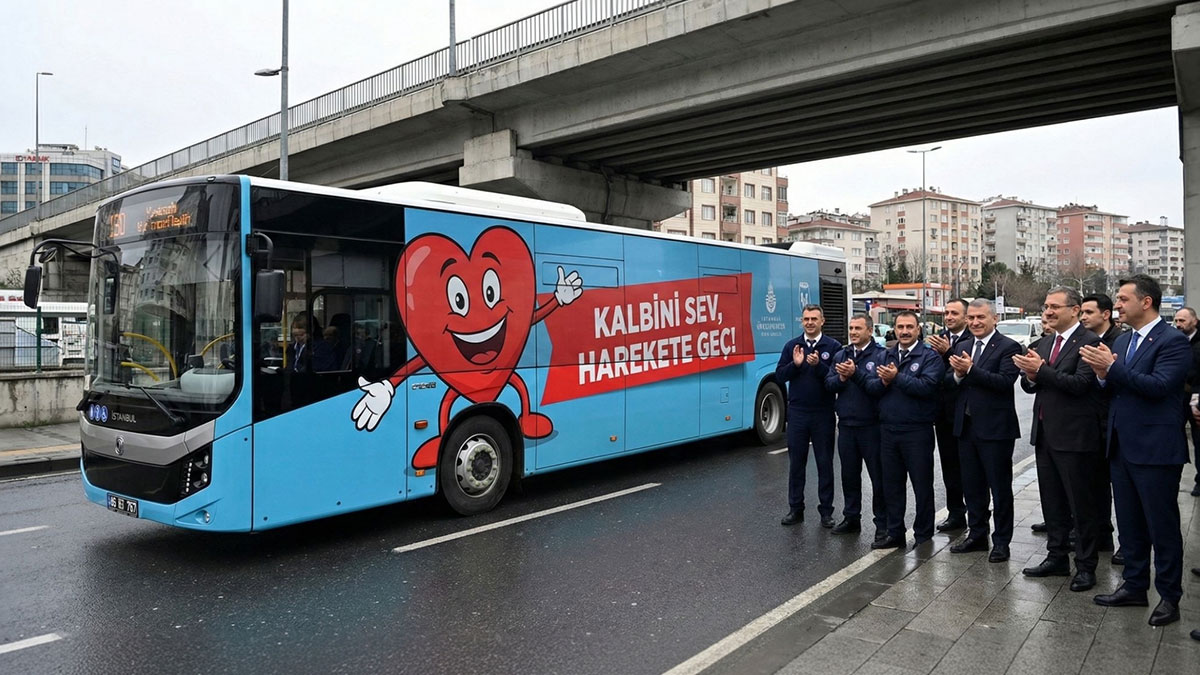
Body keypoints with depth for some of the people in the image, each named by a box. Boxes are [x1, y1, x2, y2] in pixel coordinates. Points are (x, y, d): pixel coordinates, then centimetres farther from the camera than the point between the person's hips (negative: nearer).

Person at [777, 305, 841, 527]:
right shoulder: (792, 346, 6)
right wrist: (794, 364, -15)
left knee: (825, 462, 6)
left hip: (823, 414, -2)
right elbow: (779, 375, 2)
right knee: (796, 462, 8)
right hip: (797, 413, 2)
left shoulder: (833, 347, -2)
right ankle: (795, 509, 18)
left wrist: (818, 365, -23)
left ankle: (826, 511, 16)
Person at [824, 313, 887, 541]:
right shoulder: (840, 355, 11)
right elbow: (828, 383, 4)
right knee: (849, 474, 14)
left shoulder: (881, 355, -6)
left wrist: (855, 373, -25)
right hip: (846, 425, 5)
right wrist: (841, 378, -14)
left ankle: (882, 523, 16)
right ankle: (851, 518, 27)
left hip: (871, 425, -5)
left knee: (878, 475, 4)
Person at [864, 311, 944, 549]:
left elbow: (927, 386, -21)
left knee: (922, 485, 6)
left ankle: (923, 535, 19)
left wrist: (897, 377, -19)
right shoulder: (886, 356, 12)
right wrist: (883, 381, -16)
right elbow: (870, 385, 4)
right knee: (892, 485, 13)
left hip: (917, 431, -5)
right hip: (888, 430, 5)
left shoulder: (930, 357, -5)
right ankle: (895, 533, 25)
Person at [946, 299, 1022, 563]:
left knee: (1000, 487, 6)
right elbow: (948, 381, 5)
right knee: (972, 486, 16)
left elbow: (1006, 381, -21)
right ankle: (977, 534, 30)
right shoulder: (963, 347, 11)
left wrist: (970, 370, -26)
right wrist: (958, 374, -16)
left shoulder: (1008, 347, -8)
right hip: (966, 426, 6)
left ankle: (1001, 541, 18)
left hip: (995, 428, -6)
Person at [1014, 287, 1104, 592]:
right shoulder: (1046, 343, 13)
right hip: (1045, 433, 8)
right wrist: (1030, 375, -9)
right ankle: (1057, 557, 29)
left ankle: (1086, 566, 15)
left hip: (1073, 435, -8)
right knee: (1052, 501, 16)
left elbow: (1080, 384, -22)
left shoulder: (1088, 342, -12)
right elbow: (1031, 386, 12)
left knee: (1082, 504, 4)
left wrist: (1040, 369, -22)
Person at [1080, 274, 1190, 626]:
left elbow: (1159, 385, -24)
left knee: (1162, 526, 4)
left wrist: (1112, 368, -23)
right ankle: (1134, 586, 29)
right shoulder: (1122, 341, 12)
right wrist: (1103, 375, -9)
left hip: (1155, 450, -8)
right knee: (1129, 524, 16)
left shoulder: (1173, 341, -11)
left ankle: (1169, 596, 17)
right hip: (1121, 447, 8)